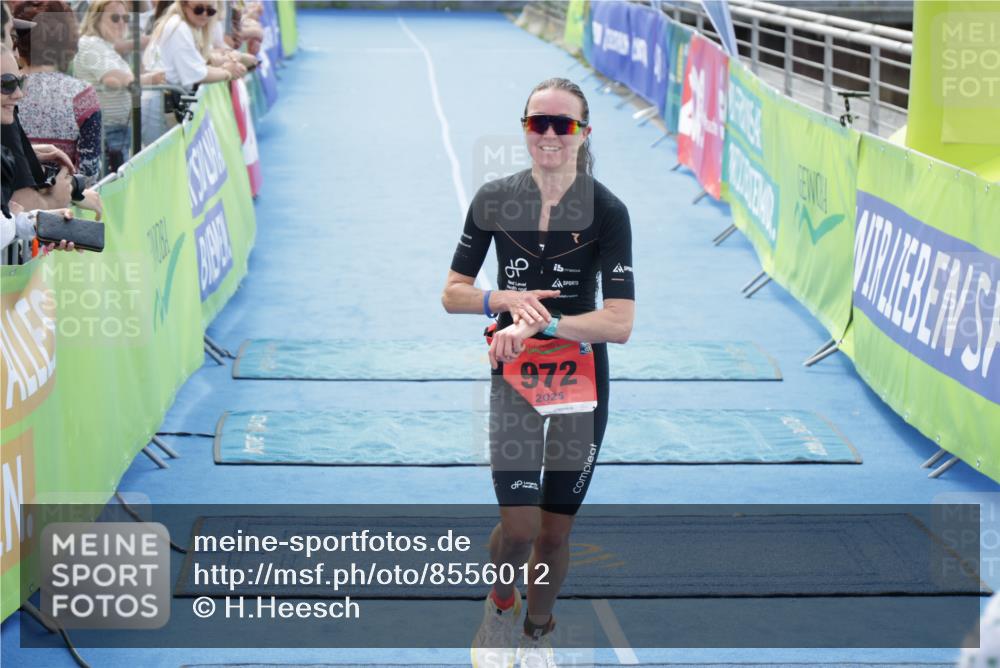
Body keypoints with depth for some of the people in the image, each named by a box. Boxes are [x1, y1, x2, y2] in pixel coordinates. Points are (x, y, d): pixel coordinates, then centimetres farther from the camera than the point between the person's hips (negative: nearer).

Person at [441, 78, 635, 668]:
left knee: (556, 527, 9)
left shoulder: (607, 210, -12)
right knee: (518, 525, -11)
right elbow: (453, 294, 1)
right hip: (514, 375, 0)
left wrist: (541, 322, -27)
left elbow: (620, 323, -18)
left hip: (582, 378, 0)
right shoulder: (494, 199, -5)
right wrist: (505, 299, -18)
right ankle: (501, 603, 22)